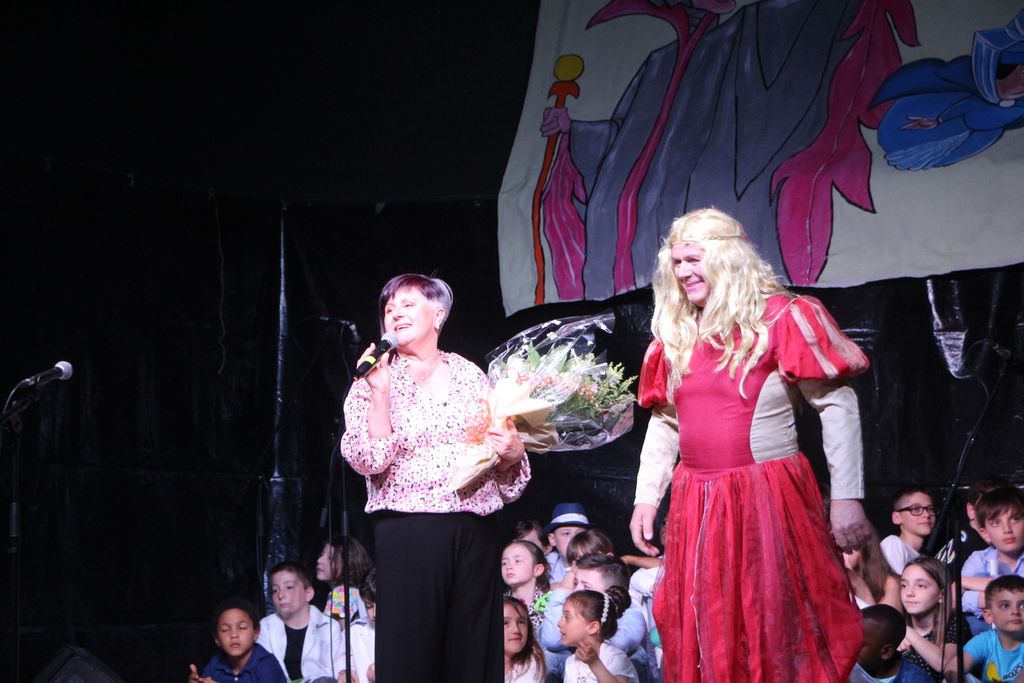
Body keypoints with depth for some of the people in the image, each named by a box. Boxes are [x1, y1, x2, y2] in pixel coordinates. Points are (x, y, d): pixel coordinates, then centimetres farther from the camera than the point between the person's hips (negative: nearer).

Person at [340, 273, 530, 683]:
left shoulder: (471, 376, 13)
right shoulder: (373, 382, 6)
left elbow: (504, 463, 19)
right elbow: (369, 461, -9)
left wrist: (513, 453, -3)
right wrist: (380, 391, -14)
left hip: (474, 531, 3)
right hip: (406, 535, -3)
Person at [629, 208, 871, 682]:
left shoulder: (778, 318, -6)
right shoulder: (675, 336, 13)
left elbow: (838, 405, -9)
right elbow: (663, 424, 20)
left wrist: (846, 497, -15)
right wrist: (646, 499, 12)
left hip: (767, 499, -6)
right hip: (696, 507, 6)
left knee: (779, 636, -4)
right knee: (701, 641, 8)